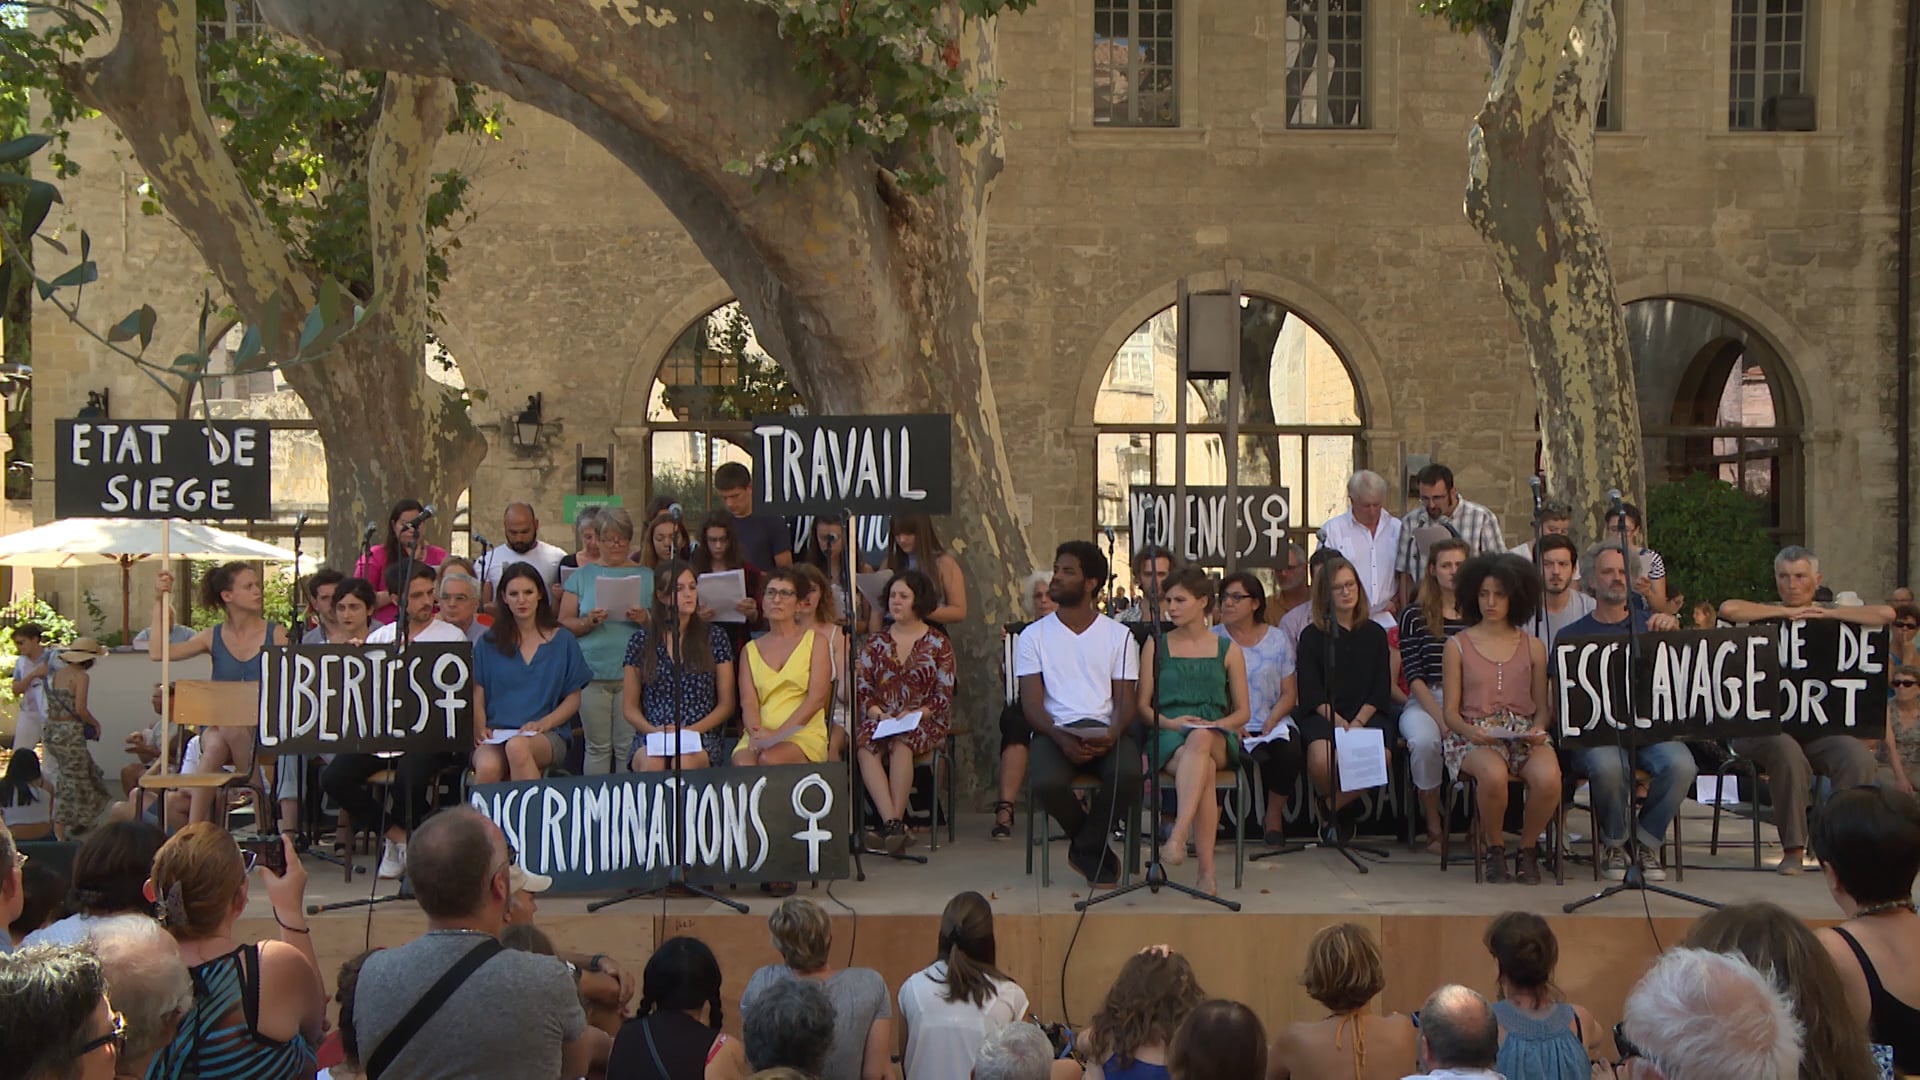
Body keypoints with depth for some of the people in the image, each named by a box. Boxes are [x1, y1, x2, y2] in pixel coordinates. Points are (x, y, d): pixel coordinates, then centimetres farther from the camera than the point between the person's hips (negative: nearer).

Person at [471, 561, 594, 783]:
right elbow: (477, 696, 11)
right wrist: (479, 730, -9)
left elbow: (574, 699, 10)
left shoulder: (562, 641, 13)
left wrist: (543, 724, -8)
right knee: (488, 767, -36)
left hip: (547, 736, -1)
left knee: (518, 746, -38)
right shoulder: (488, 644, 17)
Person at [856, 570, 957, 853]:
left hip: (924, 722, -2)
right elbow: (862, 688, 8)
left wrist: (915, 714, -14)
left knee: (901, 744, -37)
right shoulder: (875, 642, 17)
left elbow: (944, 697, 1)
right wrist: (878, 714, -10)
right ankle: (894, 824, -43)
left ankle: (893, 824, -38)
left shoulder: (938, 644, 7)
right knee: (865, 746, -32)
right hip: (881, 720, 3)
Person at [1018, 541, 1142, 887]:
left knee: (1128, 773, -34)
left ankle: (1087, 847, -4)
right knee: (1047, 782, -34)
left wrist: (1112, 734, -18)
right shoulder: (1034, 635, 10)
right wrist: (1060, 738, -19)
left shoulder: (1119, 636, 12)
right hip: (1055, 731, 0)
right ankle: (1094, 846, 1)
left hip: (1106, 730, 1)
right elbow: (1031, 703, 1)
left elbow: (1125, 700, 5)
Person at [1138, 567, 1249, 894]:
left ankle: (1177, 837, -53)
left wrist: (1220, 724, -8)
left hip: (1217, 739, 0)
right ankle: (1207, 871, -46)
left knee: (1200, 739, -42)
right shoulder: (1156, 645, 16)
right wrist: (1171, 722, -10)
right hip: (1168, 736, 0)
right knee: (1204, 768, -38)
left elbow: (1243, 711, 14)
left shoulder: (1228, 650, 16)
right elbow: (1143, 704, 10)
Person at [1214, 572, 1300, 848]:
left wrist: (1269, 726, -10)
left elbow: (1289, 694, 8)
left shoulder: (1277, 640, 11)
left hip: (1272, 725, 2)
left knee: (1288, 750, -29)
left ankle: (1274, 816, -3)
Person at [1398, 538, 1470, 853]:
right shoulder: (1414, 616, 5)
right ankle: (1433, 828, -13)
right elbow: (1414, 676, -2)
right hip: (1425, 702, -1)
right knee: (1424, 741, -34)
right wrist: (1441, 717, -14)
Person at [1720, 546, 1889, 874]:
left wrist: (1826, 612, -1)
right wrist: (1787, 612, -5)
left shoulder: (1833, 620, 15)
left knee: (1858, 757, -28)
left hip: (1819, 728, 2)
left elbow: (1885, 614, -1)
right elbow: (1728, 609, -14)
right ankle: (1793, 847, -21)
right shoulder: (1765, 619, 10)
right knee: (1787, 751, -34)